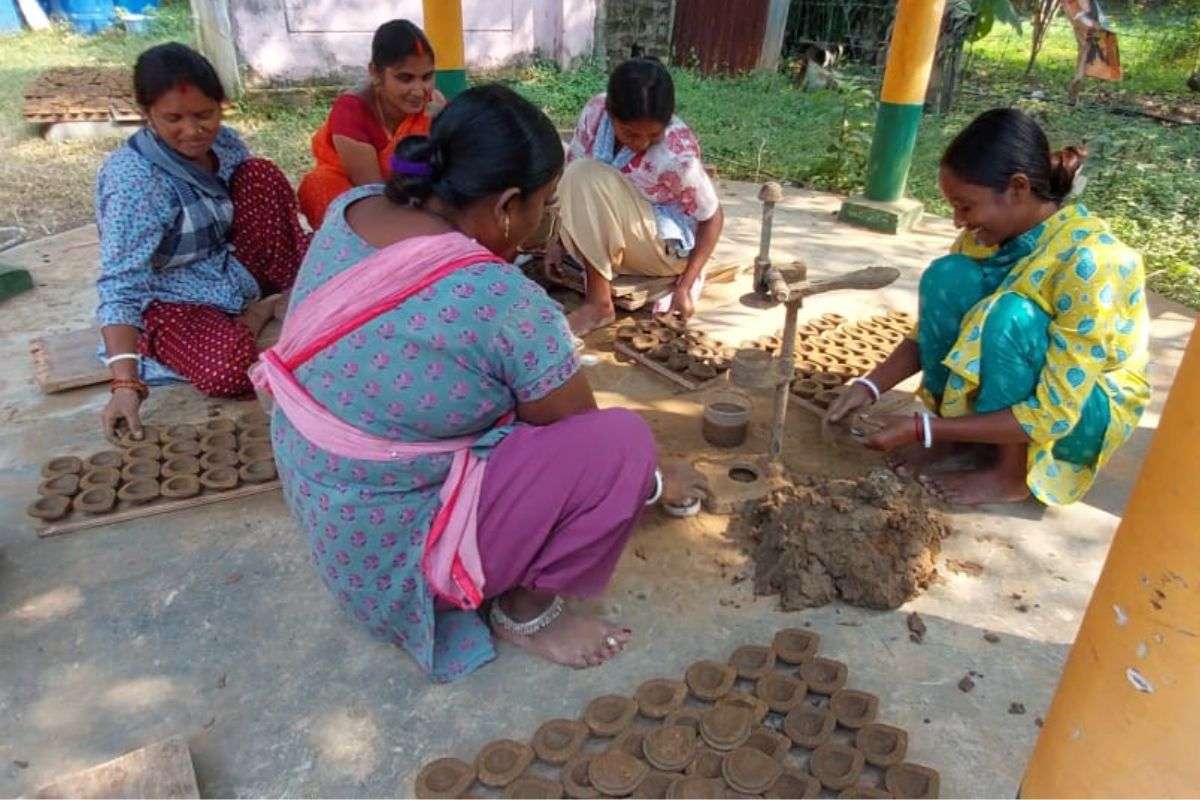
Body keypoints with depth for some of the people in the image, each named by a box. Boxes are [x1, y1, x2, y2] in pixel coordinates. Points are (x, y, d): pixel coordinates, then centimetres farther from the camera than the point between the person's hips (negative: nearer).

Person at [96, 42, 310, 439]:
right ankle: (260, 310, -4)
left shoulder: (221, 141, -6)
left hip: (231, 269, 6)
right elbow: (121, 286, -29)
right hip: (173, 300, -6)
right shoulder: (131, 179, -25)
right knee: (231, 371, -36)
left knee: (261, 174, -13)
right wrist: (126, 384, -38)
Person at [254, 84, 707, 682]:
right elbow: (586, 435, -10)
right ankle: (526, 612, 7)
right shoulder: (505, 303, -27)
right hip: (388, 549, -8)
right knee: (622, 443, -14)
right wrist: (657, 478, 8)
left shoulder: (352, 207, -6)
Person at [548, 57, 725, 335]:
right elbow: (572, 177, -5)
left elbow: (713, 217, -16)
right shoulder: (595, 111, -17)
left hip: (667, 245, -6)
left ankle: (599, 304, -25)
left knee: (591, 179, -29)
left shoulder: (677, 155, -28)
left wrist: (684, 287, -20)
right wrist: (560, 239, -9)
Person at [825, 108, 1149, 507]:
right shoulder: (990, 232, -11)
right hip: (1008, 390, 6)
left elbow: (1054, 414, -32)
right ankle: (954, 434, -5)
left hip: (1089, 410, -6)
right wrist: (870, 386, -17)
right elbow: (929, 331, -1)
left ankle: (1013, 473, -15)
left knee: (1009, 314, -34)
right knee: (948, 275, -18)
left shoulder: (1089, 261, -31)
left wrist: (922, 429, -32)